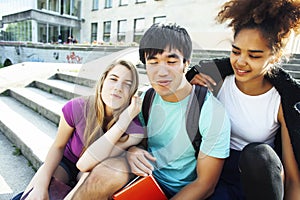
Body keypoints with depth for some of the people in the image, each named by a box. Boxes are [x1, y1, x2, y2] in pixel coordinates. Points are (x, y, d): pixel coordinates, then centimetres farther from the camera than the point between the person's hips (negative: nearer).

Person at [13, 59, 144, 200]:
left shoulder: (134, 130, -31)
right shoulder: (76, 107, -26)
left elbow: (86, 164, -35)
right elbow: (58, 146, -9)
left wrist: (124, 120, -42)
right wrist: (41, 185, -22)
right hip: (67, 160, 0)